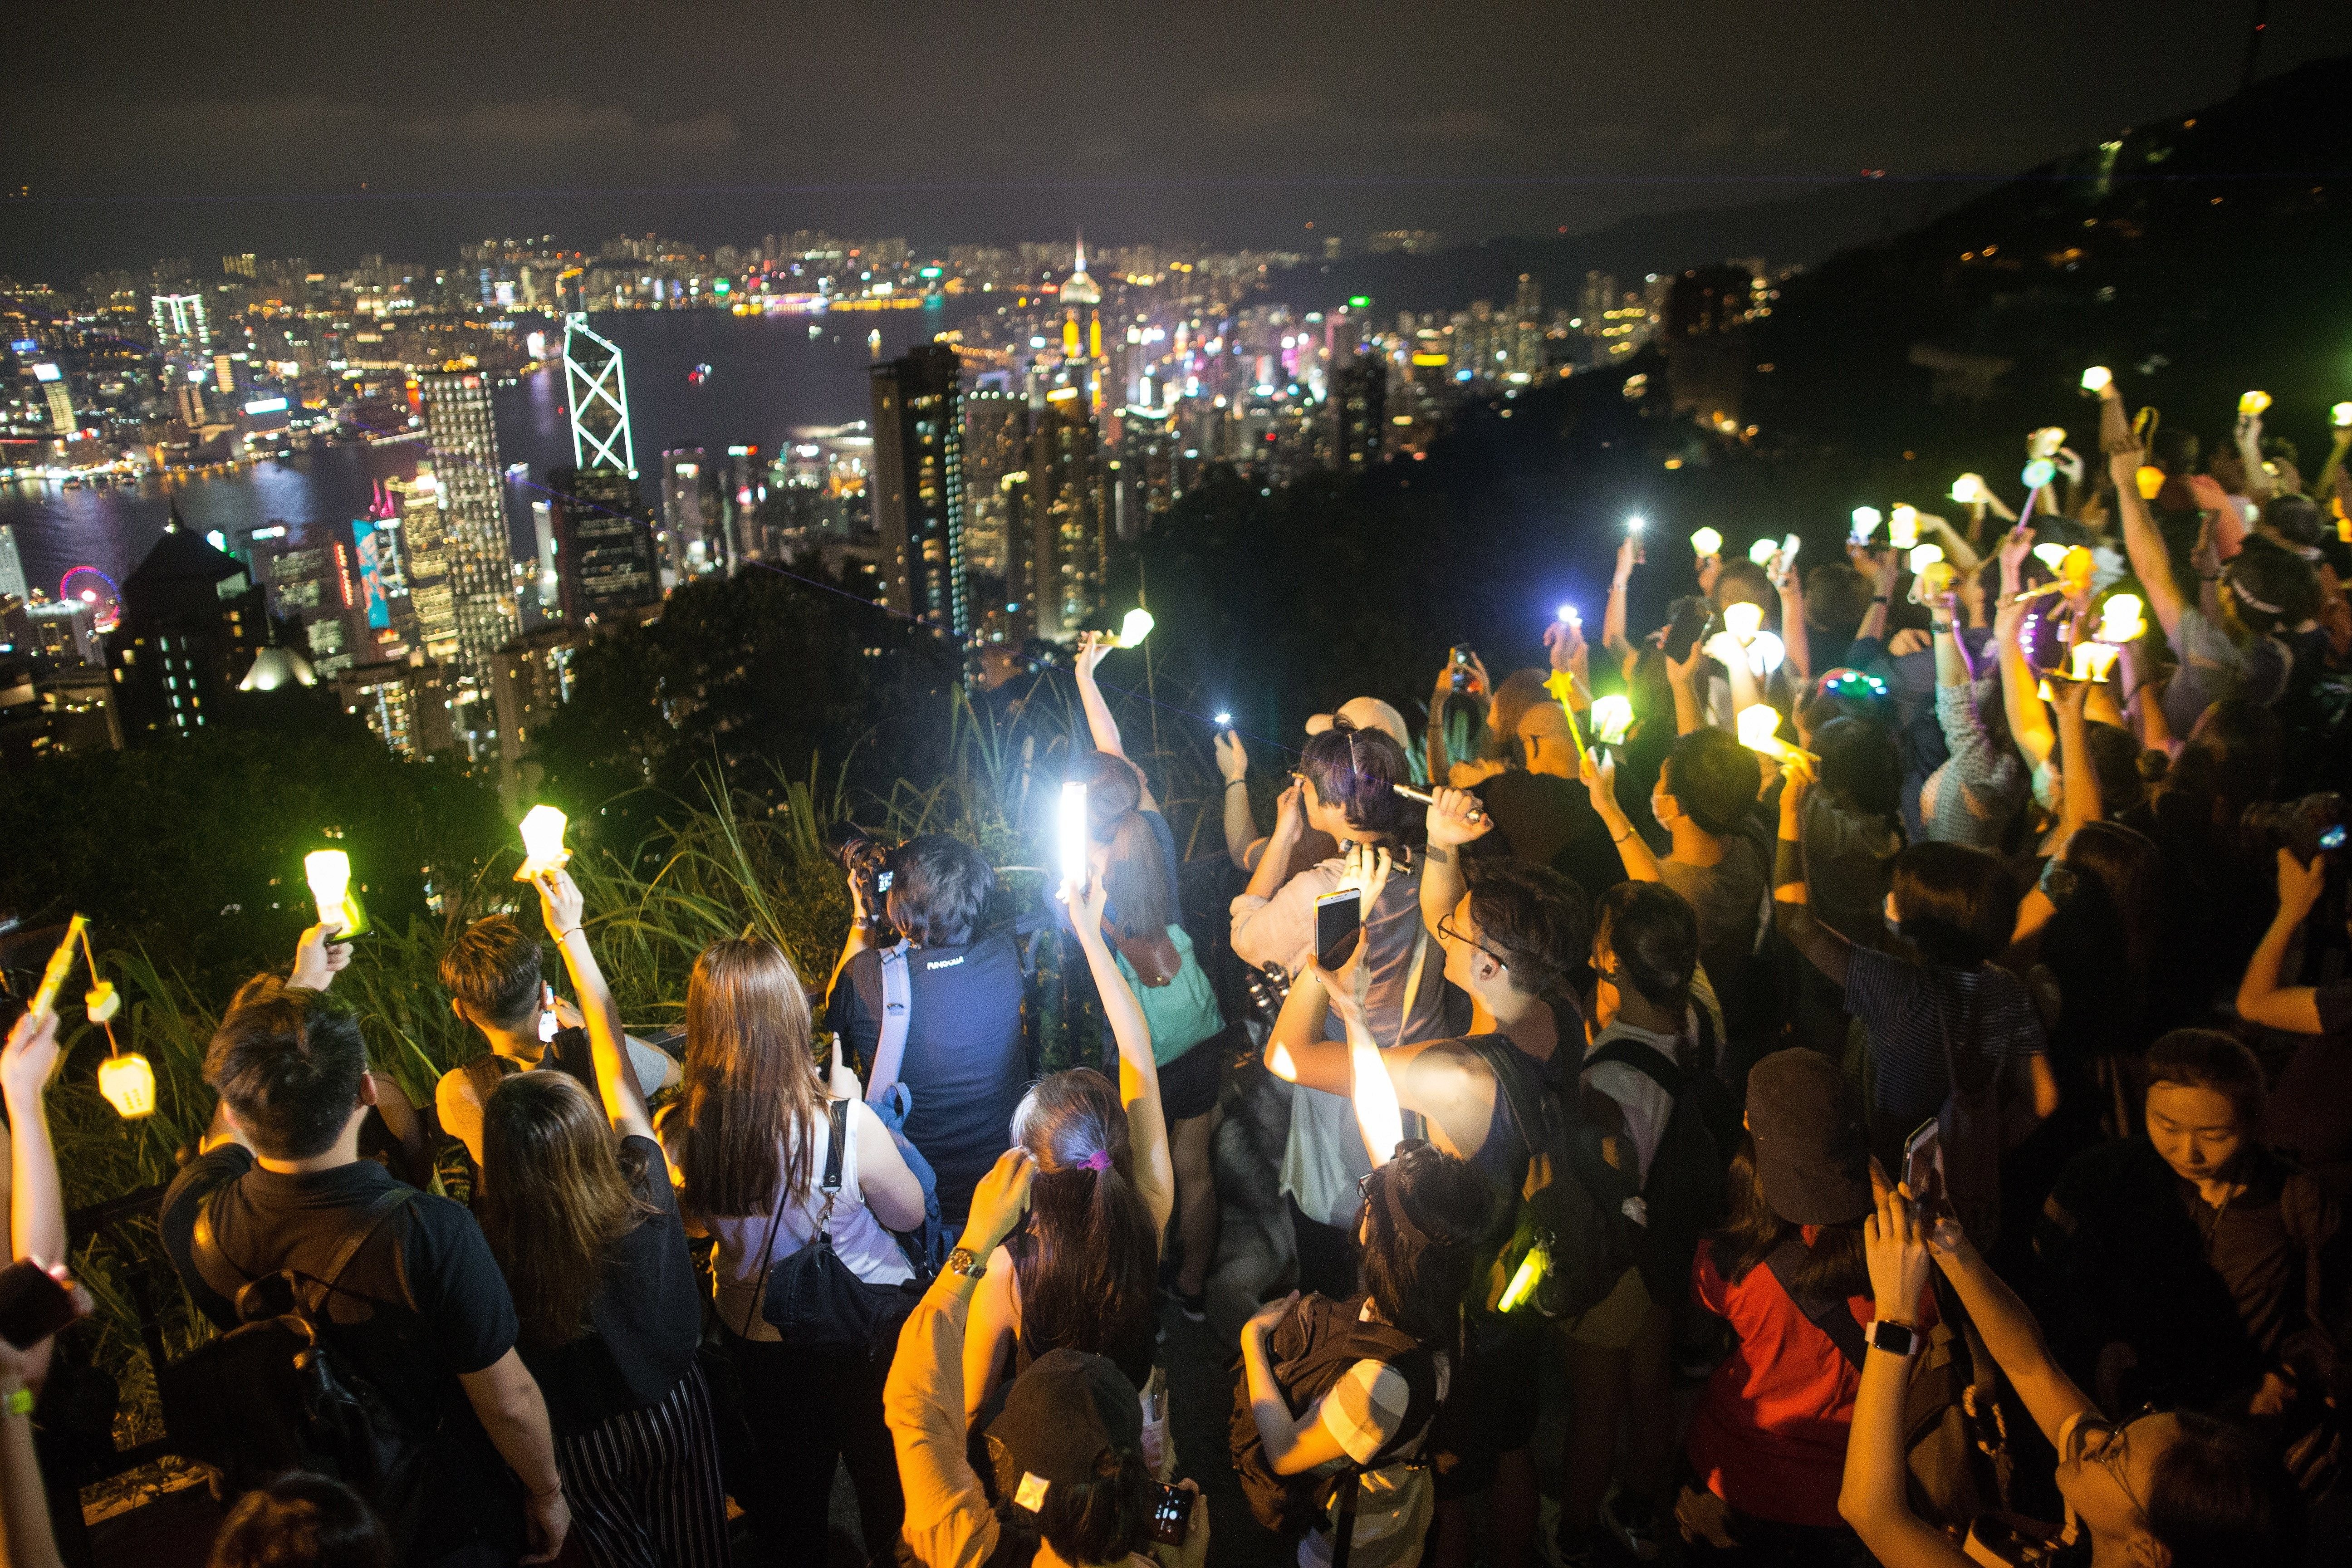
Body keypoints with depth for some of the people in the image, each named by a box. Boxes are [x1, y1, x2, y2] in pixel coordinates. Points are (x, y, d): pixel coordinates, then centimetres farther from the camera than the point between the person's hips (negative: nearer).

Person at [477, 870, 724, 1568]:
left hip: (585, 1441, -1)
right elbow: (617, 1065, -15)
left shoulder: (494, 1253, -34)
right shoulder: (643, 1190, -28)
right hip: (675, 1407, 1)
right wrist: (571, 935, -9)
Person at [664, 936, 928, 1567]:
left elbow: (696, 1225, -3)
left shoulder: (678, 1132, -26)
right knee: (884, 1471, 26)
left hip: (752, 1331, 3)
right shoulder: (847, 1125, -35)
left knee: (788, 1476, 30)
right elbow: (910, 1213, -15)